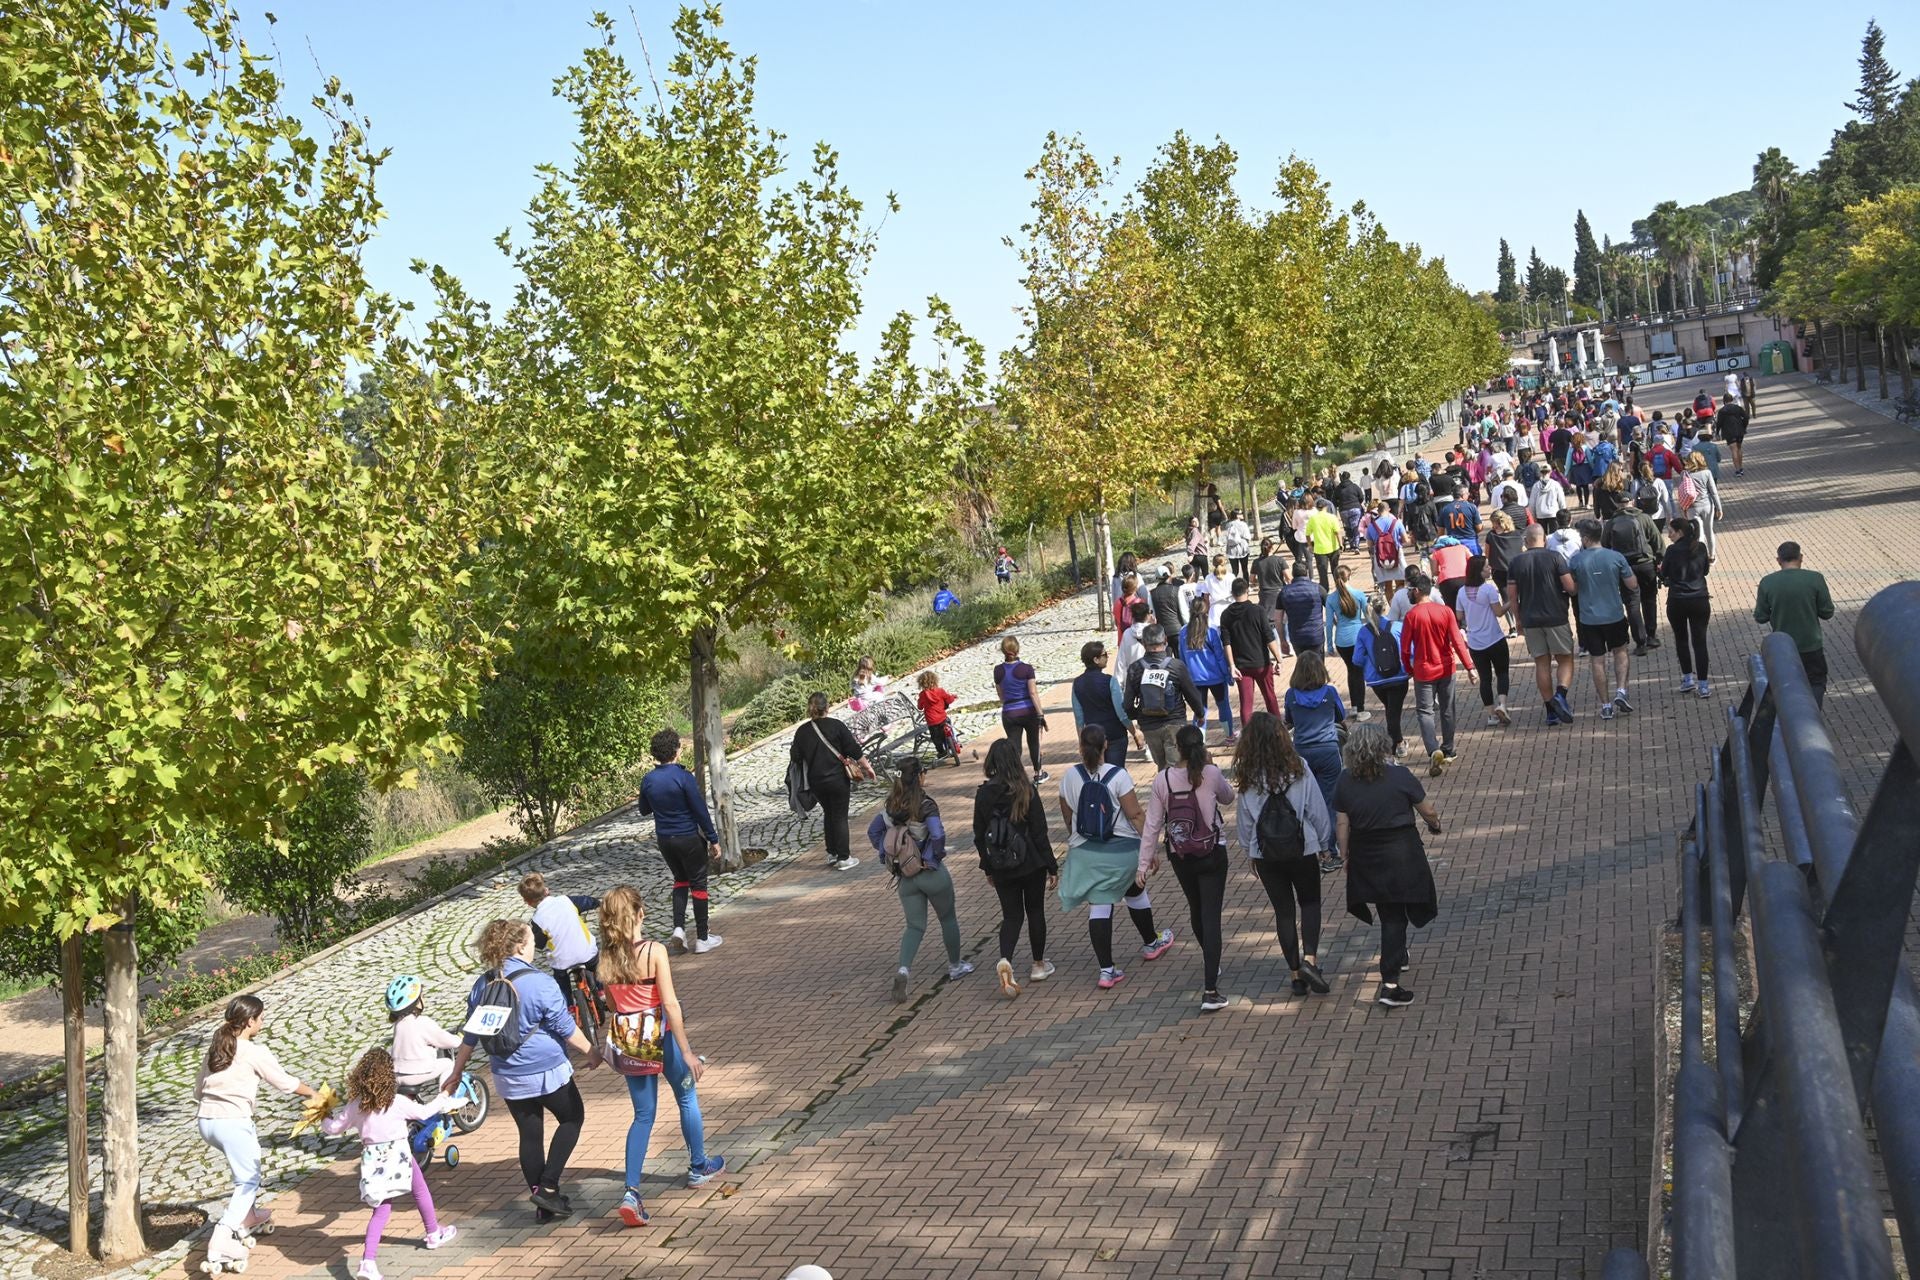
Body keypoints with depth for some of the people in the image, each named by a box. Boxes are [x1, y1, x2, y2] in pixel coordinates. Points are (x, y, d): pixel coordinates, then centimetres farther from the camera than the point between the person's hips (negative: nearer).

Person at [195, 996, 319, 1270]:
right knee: (248, 1181, 3)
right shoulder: (255, 1053, -6)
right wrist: (312, 1092, 18)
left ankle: (248, 1217, 36)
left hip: (206, 1121, 7)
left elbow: (198, 1090, 19)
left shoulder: (215, 1049, 14)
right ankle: (221, 1239, -13)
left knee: (251, 1149, 30)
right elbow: (286, 1083, 1)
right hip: (233, 1122, -7)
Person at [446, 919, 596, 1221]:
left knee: (530, 1135, 16)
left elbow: (470, 1035, 7)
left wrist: (456, 1072, 19)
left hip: (508, 1079, 5)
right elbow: (566, 1029, -12)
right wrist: (590, 1051, 4)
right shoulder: (540, 983, -19)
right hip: (547, 1072, -5)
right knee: (572, 1118, 16)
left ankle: (543, 1205, 22)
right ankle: (548, 1187, 6)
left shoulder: (482, 985, -1)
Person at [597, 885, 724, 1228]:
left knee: (643, 1116, 12)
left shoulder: (607, 958, -4)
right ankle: (699, 1167, 38)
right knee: (687, 1099, 21)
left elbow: (612, 1004, 7)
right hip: (660, 1036, -4)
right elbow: (670, 1004, -20)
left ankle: (632, 1192, -2)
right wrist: (687, 1052, -16)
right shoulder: (655, 951, -19)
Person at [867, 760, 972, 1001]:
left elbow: (873, 831, 5)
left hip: (906, 878, 4)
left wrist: (887, 856, 10)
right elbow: (938, 835, -30)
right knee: (948, 919, 19)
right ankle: (955, 966, 35)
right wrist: (936, 856, -12)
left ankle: (903, 969, -13)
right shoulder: (926, 805, -19)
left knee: (915, 926, 10)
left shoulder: (892, 805, -2)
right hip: (932, 873, -4)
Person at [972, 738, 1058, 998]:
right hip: (1031, 864, -2)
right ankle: (1039, 965, 28)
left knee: (1011, 915, 11)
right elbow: (1039, 833, -12)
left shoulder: (983, 794, -5)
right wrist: (1052, 867, -4)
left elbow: (979, 836, 2)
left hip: (1002, 868, 2)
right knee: (1035, 912, 16)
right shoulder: (1026, 791, -15)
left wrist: (988, 868, 15)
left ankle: (1005, 960, -13)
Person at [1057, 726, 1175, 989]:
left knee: (1098, 907, 3)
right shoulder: (1118, 775, -14)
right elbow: (1136, 815, -13)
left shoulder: (1070, 777, -4)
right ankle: (1151, 943, 45)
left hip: (1085, 851, 1)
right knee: (1135, 893, 24)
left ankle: (1106, 970, 0)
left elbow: (1068, 817, 8)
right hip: (1122, 850, -1)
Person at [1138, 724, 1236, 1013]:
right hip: (1212, 855, -2)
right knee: (1211, 916, -2)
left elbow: (1152, 823, -6)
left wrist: (1145, 861, 2)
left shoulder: (1162, 779, -10)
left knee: (1196, 910, 24)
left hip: (1180, 857, 2)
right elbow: (1227, 798, 8)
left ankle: (1210, 964, 49)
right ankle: (1210, 991, -9)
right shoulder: (1211, 774, -14)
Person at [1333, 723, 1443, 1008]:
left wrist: (1345, 855, 10)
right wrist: (1435, 824, 18)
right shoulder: (1399, 776, -14)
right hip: (1402, 854, -3)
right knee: (1395, 917, 6)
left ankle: (1397, 955, 42)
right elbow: (1428, 811, -4)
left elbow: (1342, 824, -4)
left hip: (1366, 859, 3)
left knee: (1388, 914, 21)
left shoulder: (1345, 782, -7)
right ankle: (1390, 984, 5)